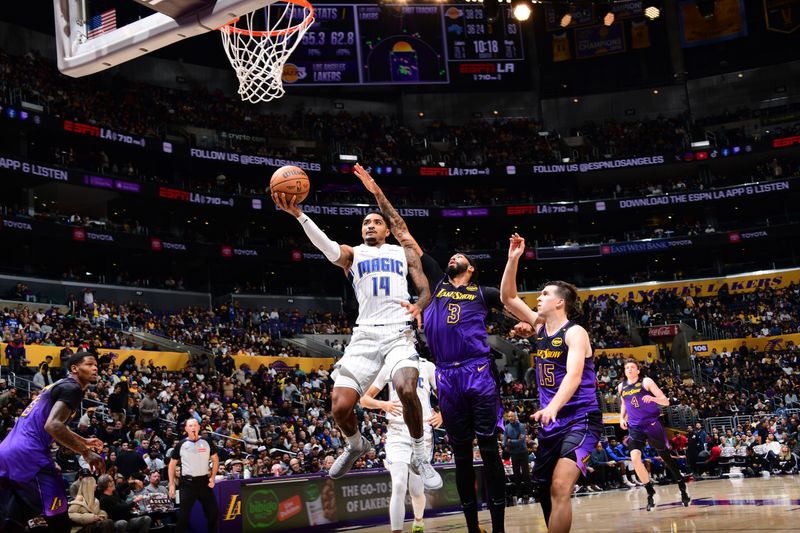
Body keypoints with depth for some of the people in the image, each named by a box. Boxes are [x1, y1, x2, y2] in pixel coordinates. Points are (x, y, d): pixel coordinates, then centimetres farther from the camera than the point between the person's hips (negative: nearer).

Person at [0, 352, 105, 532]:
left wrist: (84, 441, 45)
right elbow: (52, 425, -21)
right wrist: (86, 452, -16)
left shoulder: (59, 385, 25)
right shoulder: (72, 388, -6)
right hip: (29, 454, -10)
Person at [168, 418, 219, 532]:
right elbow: (172, 464, 7)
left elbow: (215, 460, 11)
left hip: (204, 481, 1)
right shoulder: (181, 445, 0)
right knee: (184, 514, -1)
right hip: (187, 482, -1)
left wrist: (213, 477, 0)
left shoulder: (207, 442, 2)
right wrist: (171, 484, 1)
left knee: (213, 512, 4)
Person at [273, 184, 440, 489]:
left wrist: (418, 306, -13)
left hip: (399, 332, -1)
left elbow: (425, 290, 14)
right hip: (365, 334, 1)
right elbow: (327, 247, -6)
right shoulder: (351, 254, 16)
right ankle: (356, 445, 23)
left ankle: (420, 457, -7)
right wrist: (299, 215, -25)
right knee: (340, 406, -12)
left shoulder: (404, 253, 21)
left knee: (407, 390, -30)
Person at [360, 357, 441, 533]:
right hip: (397, 432, 0)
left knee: (416, 489, 3)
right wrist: (382, 404, -10)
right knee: (398, 486, -16)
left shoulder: (427, 366, 8)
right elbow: (364, 400, 11)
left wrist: (442, 415, -10)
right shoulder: (388, 367, 11)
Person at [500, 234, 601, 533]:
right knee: (545, 490, 15)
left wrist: (553, 406, -42)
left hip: (580, 420, -8)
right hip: (552, 423, 8)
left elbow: (574, 376, -26)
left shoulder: (575, 333, -11)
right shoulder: (540, 325, 10)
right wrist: (513, 259, 3)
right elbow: (507, 298, 14)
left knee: (560, 488, -23)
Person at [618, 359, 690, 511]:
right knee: (635, 458, -16)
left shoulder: (646, 382, -7)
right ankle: (650, 493, -2)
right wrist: (622, 417, 8)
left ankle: (682, 488, 26)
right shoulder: (621, 387, 6)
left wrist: (653, 398, -28)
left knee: (666, 457, 8)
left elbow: (666, 401, -8)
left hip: (652, 424, -3)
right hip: (635, 427, 3)